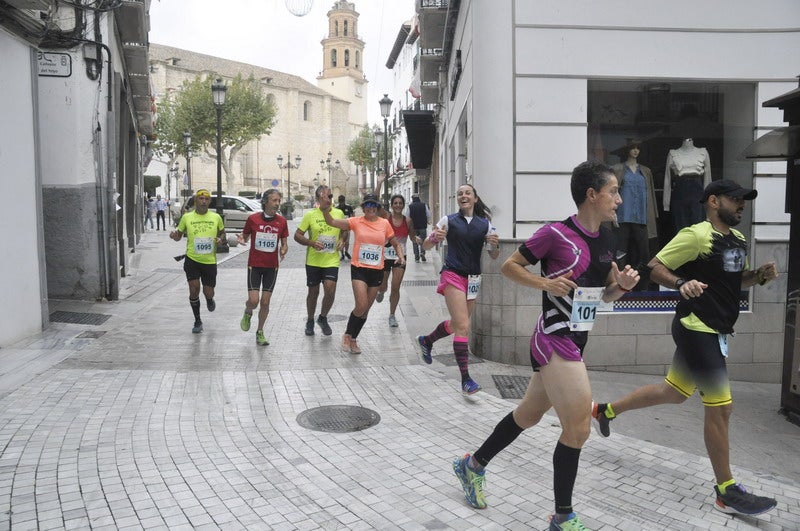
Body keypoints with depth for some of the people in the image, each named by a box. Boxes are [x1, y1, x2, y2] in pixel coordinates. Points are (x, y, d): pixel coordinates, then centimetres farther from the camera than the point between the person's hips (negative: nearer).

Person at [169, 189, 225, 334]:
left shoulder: (216, 217, 0)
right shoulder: (187, 217, -2)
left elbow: (222, 232, 15)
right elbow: (179, 235, 8)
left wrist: (221, 239, -7)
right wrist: (174, 236, -15)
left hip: (210, 261, 1)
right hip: (192, 260, 0)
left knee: (208, 293, 4)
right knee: (194, 290, -5)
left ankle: (210, 299, 45)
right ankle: (197, 321, 15)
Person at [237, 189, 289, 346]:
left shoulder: (281, 221, -1)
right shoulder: (253, 219, -5)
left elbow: (284, 244, 7)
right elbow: (245, 237, 8)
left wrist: (283, 251, -15)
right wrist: (242, 240, -16)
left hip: (272, 266, 2)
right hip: (254, 265, -2)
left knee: (265, 302, 5)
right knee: (253, 301, -9)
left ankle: (260, 332, 21)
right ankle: (247, 313, 28)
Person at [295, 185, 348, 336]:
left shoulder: (339, 213, 1)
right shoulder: (310, 215, -7)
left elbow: (345, 231, 18)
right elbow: (297, 235, -3)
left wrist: (343, 241, -2)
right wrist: (312, 243, -18)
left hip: (332, 261, 1)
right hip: (313, 261, -1)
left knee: (330, 291, -13)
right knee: (313, 292, 11)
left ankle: (323, 318, 15)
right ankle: (310, 321, 33)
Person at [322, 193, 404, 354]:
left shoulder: (384, 223, 2)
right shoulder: (356, 222, -4)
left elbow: (396, 244, 13)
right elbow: (332, 222, -13)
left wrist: (400, 255, -6)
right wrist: (325, 211, -31)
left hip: (377, 271, 3)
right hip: (359, 269, -3)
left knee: (366, 309, 12)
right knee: (361, 306, -16)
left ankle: (353, 339, 30)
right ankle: (347, 335, 9)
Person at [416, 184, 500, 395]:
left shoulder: (485, 224, 7)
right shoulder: (449, 220, 0)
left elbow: (494, 256, 8)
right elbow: (426, 246, 2)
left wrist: (495, 245, -15)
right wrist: (434, 237, -20)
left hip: (473, 279, 5)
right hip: (453, 275, -5)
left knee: (457, 324, 17)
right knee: (463, 326, -14)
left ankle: (426, 341, 46)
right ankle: (465, 379, -11)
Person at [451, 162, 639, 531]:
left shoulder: (606, 238, 7)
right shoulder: (555, 234, -15)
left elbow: (606, 295, 15)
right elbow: (508, 266, -7)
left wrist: (623, 284, -5)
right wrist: (545, 283, -20)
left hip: (575, 342, 9)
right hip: (554, 342, -9)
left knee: (528, 415, 19)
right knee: (577, 429, -5)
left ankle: (473, 466, 39)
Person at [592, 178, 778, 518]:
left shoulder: (739, 240, 13)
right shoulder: (696, 235, -14)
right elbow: (654, 267, -15)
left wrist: (760, 275, 4)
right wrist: (682, 283, -32)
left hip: (716, 331, 10)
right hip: (697, 329, -10)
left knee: (673, 392, 19)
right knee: (720, 407, -5)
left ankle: (605, 410, 36)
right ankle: (727, 493, 8)